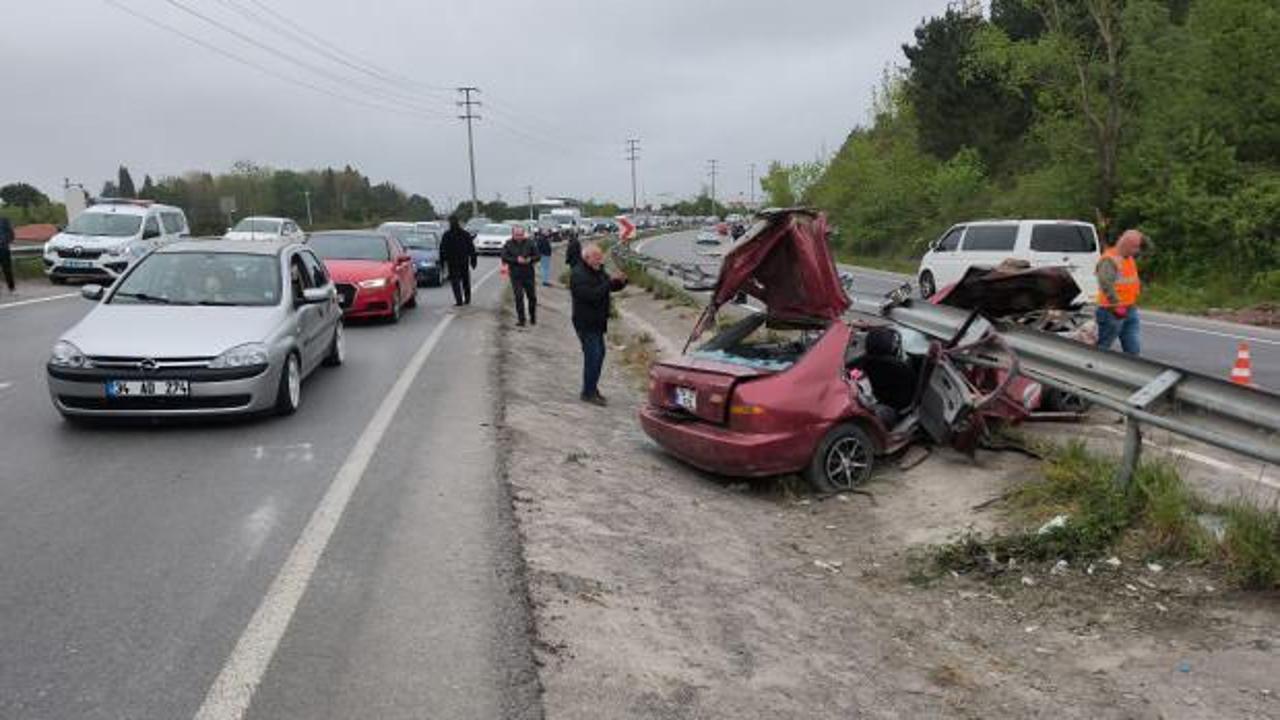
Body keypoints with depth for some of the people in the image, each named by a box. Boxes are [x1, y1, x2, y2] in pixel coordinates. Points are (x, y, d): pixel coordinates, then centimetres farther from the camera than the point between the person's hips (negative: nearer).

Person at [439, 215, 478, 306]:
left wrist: (442, 261, 4)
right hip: (464, 261, 3)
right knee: (465, 281, 15)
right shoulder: (466, 234, 1)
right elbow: (471, 249, 3)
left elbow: (442, 250, -4)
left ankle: (459, 300, -10)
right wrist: (473, 260, 8)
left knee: (455, 281, -1)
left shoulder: (447, 235, -6)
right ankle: (467, 299, 21)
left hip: (452, 262, -3)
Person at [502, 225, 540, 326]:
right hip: (516, 275, -1)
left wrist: (530, 259, -18)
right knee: (519, 297, -4)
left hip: (529, 274, 1)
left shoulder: (530, 243, 1)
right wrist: (516, 260, -20)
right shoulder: (508, 245, -1)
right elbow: (504, 258, -8)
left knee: (532, 297, 7)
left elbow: (537, 256, 3)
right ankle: (521, 319, 4)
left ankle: (533, 318, 25)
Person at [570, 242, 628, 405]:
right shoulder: (578, 275, -18)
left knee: (599, 354, 15)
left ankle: (592, 388, 27)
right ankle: (588, 393, -1)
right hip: (586, 323, -9)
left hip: (597, 322, 9)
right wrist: (610, 282, -30)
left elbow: (612, 287, 14)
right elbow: (592, 295, -29)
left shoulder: (598, 271, 12)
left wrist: (621, 281, -8)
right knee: (593, 356, -9)